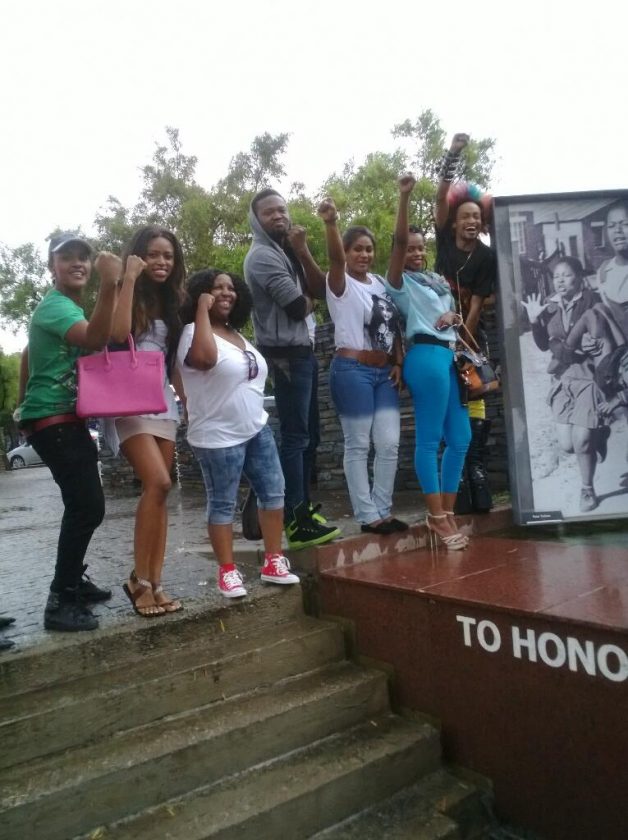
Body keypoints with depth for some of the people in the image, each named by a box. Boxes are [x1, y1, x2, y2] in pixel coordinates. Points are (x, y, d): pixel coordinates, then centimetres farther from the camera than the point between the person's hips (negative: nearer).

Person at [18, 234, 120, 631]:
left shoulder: (73, 308, 18)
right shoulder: (55, 305, -13)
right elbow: (96, 339, -35)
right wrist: (109, 287, -44)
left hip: (69, 419, 10)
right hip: (53, 420, -10)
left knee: (82, 505, 16)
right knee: (88, 506, -16)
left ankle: (73, 581, 30)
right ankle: (61, 602, -8)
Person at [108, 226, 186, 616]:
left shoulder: (171, 303, 17)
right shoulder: (127, 295, 0)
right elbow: (118, 333, -22)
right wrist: (130, 279, -15)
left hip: (163, 402, 6)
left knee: (160, 491, 2)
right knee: (157, 483, -21)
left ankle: (155, 582, 6)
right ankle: (139, 579, -8)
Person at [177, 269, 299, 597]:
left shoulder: (237, 334, 14)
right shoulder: (194, 331, -11)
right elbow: (204, 357, -35)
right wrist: (203, 310, -23)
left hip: (257, 429, 8)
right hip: (218, 438, -8)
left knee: (273, 492, 9)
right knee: (223, 505, 2)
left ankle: (273, 562, 21)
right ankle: (227, 571, 15)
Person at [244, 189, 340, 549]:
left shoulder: (289, 250, 19)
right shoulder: (262, 255, -10)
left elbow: (321, 290, 7)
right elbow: (298, 306, -17)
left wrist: (303, 252, -5)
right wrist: (309, 298, 6)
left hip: (304, 350, 9)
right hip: (286, 353, -9)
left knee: (310, 434, 13)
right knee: (295, 435, -9)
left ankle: (303, 508, 23)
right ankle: (297, 521, -3)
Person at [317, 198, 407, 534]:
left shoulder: (380, 283, 15)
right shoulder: (340, 283, -4)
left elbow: (394, 326, 17)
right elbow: (335, 258, -26)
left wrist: (397, 362, 7)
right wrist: (330, 223, -43)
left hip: (384, 372, 7)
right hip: (352, 370, -6)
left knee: (389, 444, 6)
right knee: (358, 446, -1)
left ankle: (383, 511, 19)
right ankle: (367, 515, 9)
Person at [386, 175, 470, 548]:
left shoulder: (438, 279, 23)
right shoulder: (399, 281, 2)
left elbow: (456, 308, 26)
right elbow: (400, 240, -12)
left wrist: (455, 315, 3)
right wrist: (405, 196, -17)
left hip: (450, 357, 8)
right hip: (426, 356, -8)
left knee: (461, 438, 8)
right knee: (430, 439, -6)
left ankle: (448, 513, 17)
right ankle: (437, 517, 1)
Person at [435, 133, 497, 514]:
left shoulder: (487, 257, -6)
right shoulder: (445, 240, 2)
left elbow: (477, 304, -10)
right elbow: (441, 198, -9)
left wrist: (464, 345, -14)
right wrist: (453, 154, -17)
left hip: (470, 334, -2)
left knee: (474, 402, -6)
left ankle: (478, 485, -2)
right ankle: (461, 493, 6)